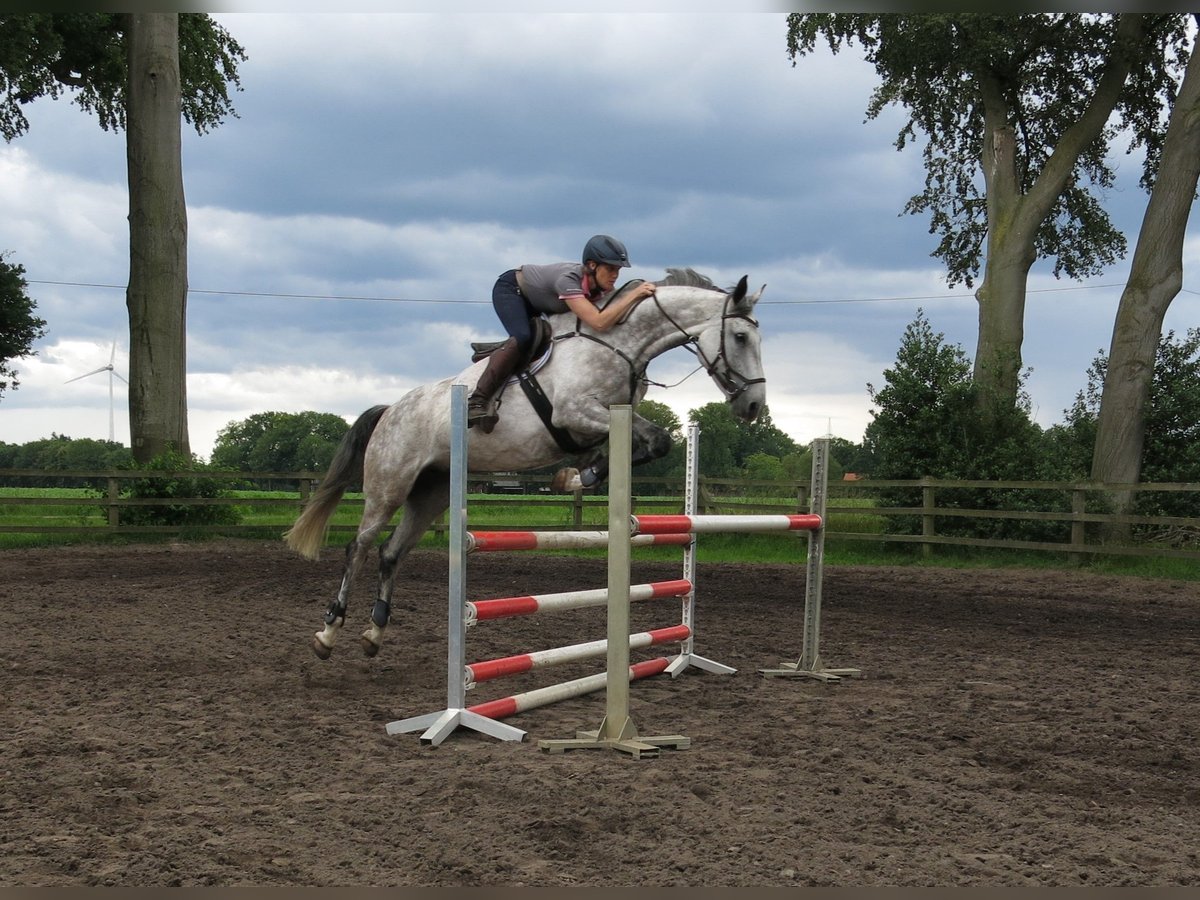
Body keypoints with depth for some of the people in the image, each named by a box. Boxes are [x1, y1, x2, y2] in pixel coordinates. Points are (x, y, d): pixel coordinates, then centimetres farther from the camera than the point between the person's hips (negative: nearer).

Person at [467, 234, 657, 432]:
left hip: (534, 303, 8)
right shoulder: (568, 280, -41)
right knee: (522, 338, -29)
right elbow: (599, 322, -51)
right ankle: (477, 401, -28)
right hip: (509, 289, -8)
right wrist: (634, 294, -49)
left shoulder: (602, 286, -19)